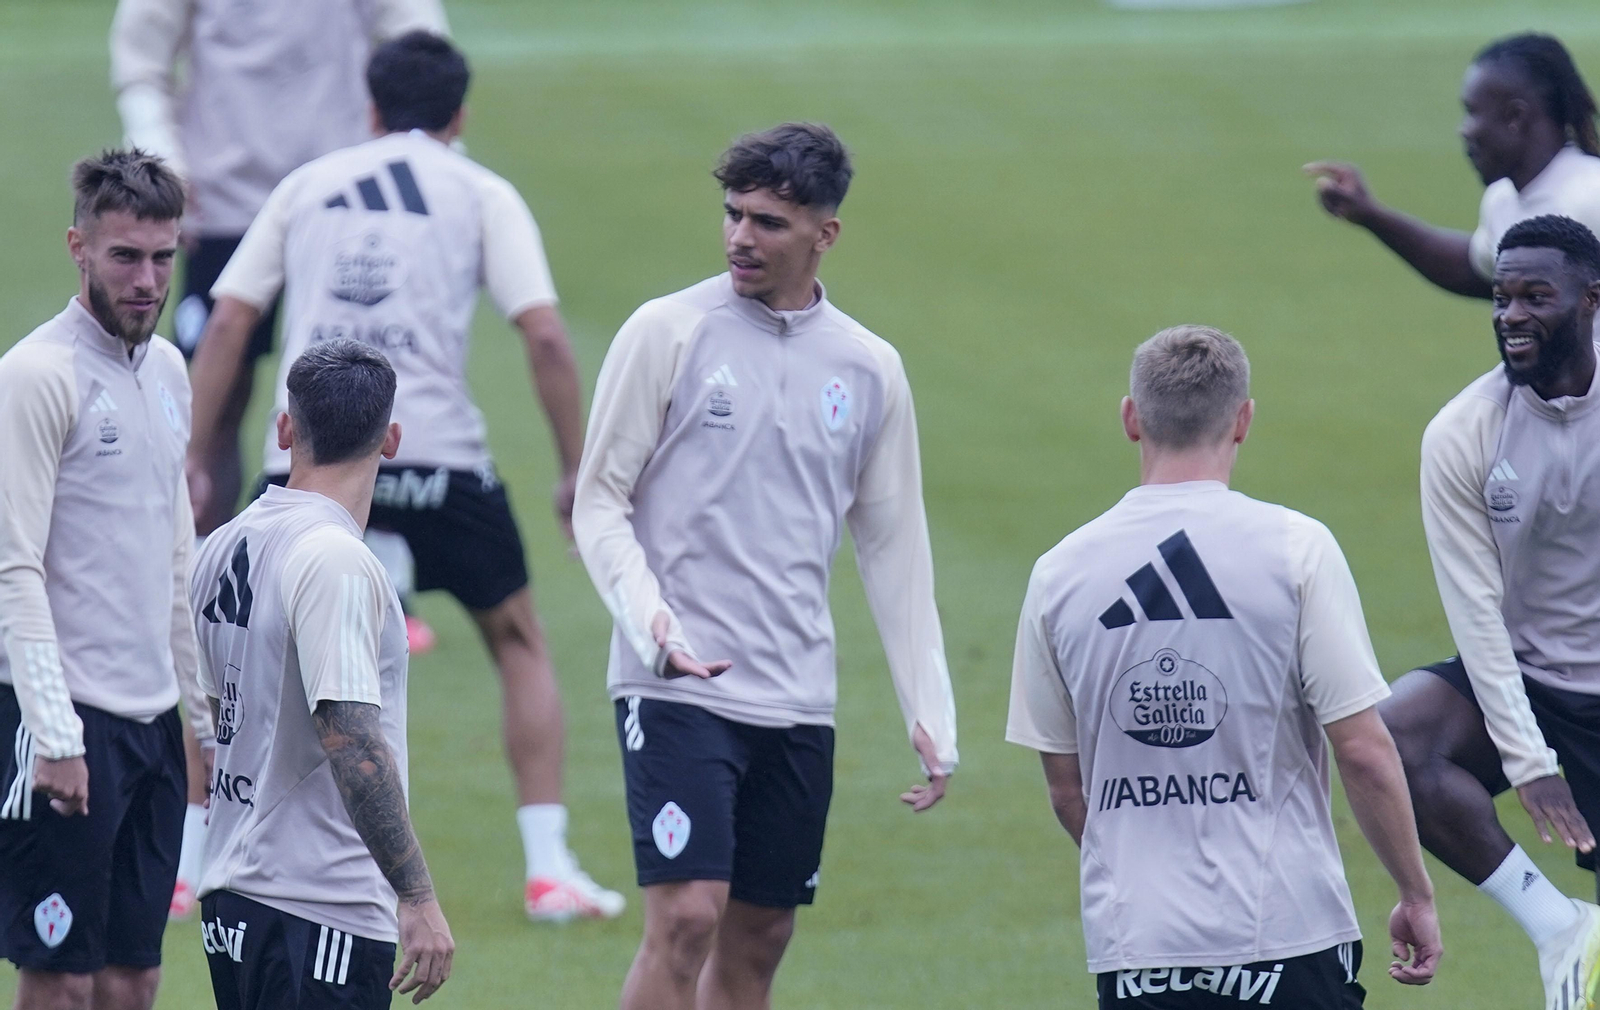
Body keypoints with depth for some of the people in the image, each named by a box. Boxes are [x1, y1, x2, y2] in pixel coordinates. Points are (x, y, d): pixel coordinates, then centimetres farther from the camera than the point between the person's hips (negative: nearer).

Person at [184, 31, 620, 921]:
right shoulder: (482, 195, 10)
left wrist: (197, 462, 13)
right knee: (519, 642, 16)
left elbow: (228, 324, 10)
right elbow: (545, 336, -1)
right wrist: (577, 473, 6)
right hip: (433, 448, -1)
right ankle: (550, 870, 9)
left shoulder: (308, 185, 17)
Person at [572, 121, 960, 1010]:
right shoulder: (669, 333, -2)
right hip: (677, 692, -5)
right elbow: (599, 504, -1)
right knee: (686, 919, -16)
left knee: (759, 939, 7)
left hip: (797, 699, 5)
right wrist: (651, 621, -18)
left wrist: (930, 714, 11)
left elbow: (892, 547, 15)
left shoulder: (869, 370, 10)